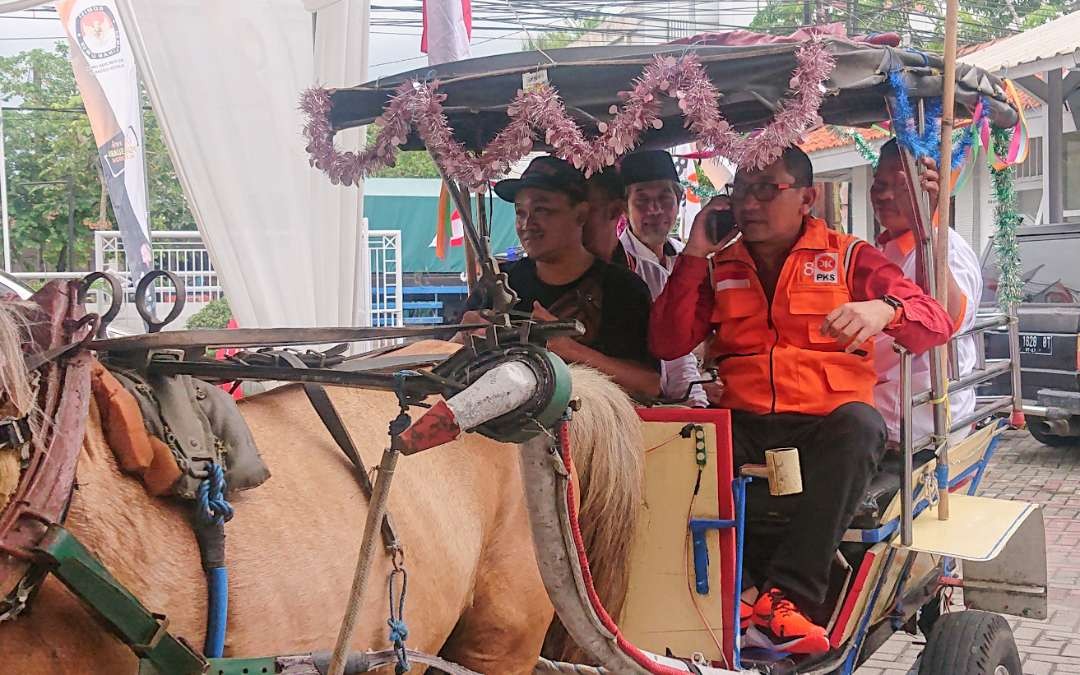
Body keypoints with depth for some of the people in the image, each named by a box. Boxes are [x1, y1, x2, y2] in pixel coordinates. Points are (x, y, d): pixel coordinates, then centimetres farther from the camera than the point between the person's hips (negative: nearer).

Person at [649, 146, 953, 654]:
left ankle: (789, 594, -35)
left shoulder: (846, 257, 9)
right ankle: (740, 587, -28)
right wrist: (694, 255, -2)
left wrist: (884, 309, -23)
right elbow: (666, 345, 4)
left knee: (858, 423, -35)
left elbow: (936, 322, 0)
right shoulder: (718, 267, 15)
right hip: (745, 425, 2)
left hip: (825, 423, -2)